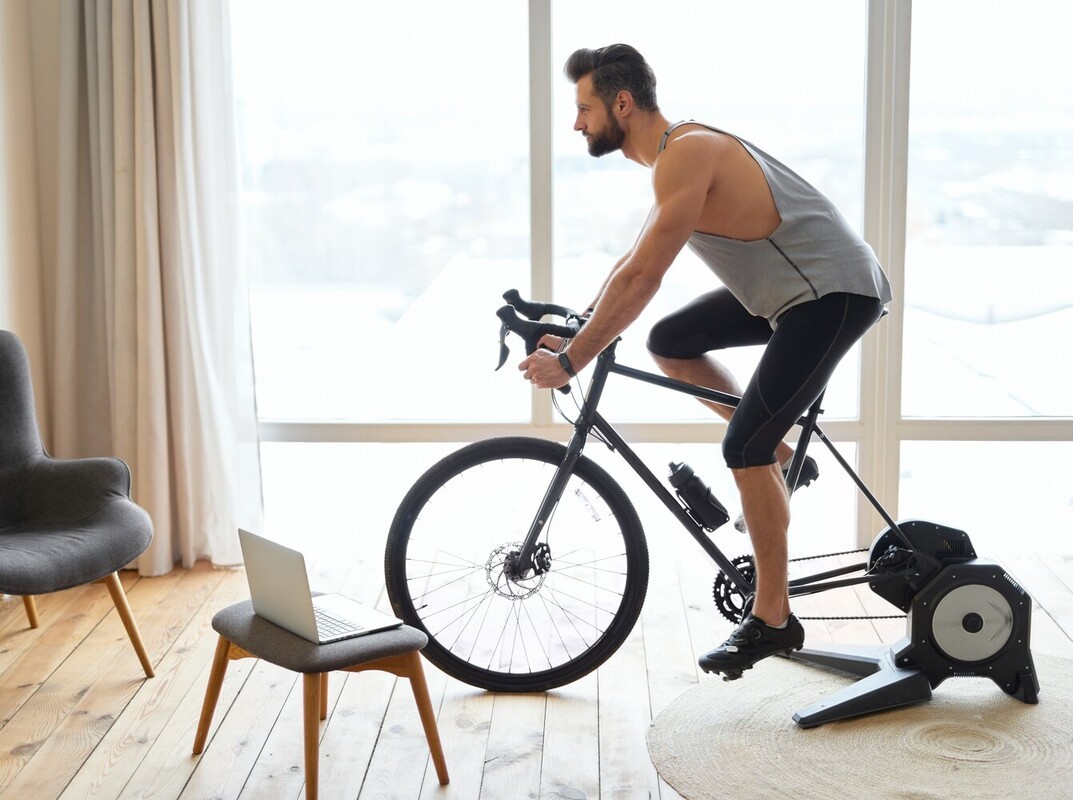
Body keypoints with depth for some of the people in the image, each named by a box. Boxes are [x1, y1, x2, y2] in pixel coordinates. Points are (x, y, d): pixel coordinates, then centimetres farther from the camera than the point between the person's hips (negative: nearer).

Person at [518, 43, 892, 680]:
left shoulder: (686, 153, -20)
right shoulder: (679, 150, 11)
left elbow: (641, 278, -24)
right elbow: (636, 261, 20)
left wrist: (570, 359, -19)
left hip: (834, 292, -10)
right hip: (790, 287, 10)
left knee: (745, 446, -13)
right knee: (669, 342, 12)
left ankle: (773, 618, 0)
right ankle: (781, 455, 17)